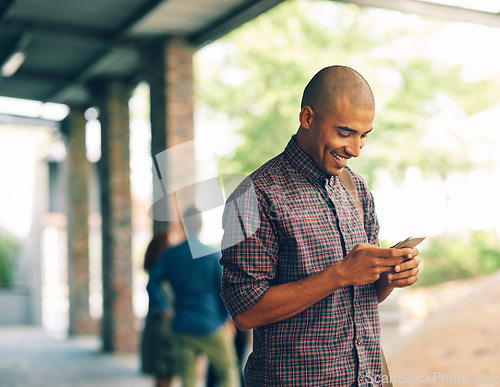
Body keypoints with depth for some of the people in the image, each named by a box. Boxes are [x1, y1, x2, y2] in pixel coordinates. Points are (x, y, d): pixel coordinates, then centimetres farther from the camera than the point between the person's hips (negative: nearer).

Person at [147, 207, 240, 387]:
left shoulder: (169, 254, 0)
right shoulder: (213, 255, -9)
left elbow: (152, 285, -2)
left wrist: (167, 308, 8)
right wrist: (228, 318, 4)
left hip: (182, 326, 3)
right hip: (211, 326, -3)